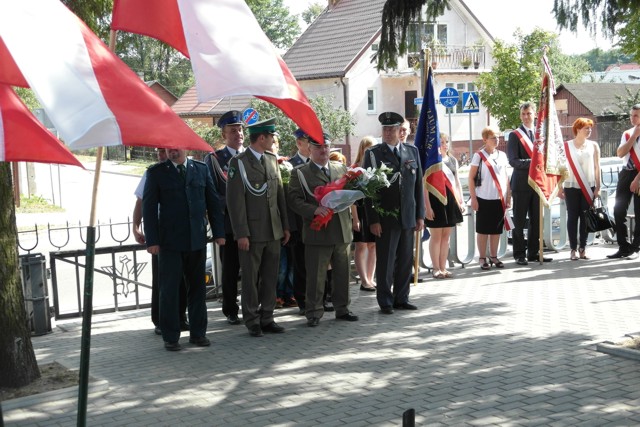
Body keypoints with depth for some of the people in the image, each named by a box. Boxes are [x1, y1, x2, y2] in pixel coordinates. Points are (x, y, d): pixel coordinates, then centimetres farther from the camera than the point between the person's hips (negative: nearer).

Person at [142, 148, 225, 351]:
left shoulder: (201, 169, 8)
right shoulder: (156, 172, 1)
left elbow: (213, 202, 10)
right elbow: (149, 207, -2)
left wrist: (219, 232, 4)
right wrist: (152, 240, -8)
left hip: (197, 240, 2)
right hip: (170, 242, -2)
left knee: (197, 287, 8)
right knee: (169, 290, 1)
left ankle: (198, 332, 19)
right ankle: (170, 337, 10)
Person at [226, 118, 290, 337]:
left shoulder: (272, 159, 12)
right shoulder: (239, 163, -9)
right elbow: (235, 201, -12)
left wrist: (285, 225, 11)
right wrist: (241, 233, -16)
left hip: (273, 230, 6)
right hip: (252, 232, -6)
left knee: (270, 277, 11)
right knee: (250, 278, 3)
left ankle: (266, 317, 21)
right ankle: (252, 321, 13)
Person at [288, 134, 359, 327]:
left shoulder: (341, 169, 14)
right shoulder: (300, 173, 0)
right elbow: (294, 199, -8)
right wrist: (314, 210, -21)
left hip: (342, 230, 5)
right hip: (317, 232, -4)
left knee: (342, 273, 12)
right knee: (316, 276, 0)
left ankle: (342, 309, 24)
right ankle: (314, 313, 10)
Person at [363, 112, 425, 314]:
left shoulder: (412, 151, 10)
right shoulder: (373, 154, -1)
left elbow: (418, 185, 11)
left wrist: (420, 215, 6)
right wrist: (373, 220, -10)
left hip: (408, 217, 4)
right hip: (385, 218, -4)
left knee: (405, 261, 8)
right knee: (385, 262, 1)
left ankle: (401, 298, 19)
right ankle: (385, 302, 11)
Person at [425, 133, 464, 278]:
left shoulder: (453, 160, 13)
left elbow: (457, 182, 18)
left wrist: (461, 201, 11)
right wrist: (427, 206, -14)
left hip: (450, 201, 5)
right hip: (435, 201, -5)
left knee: (446, 236, 8)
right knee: (436, 236, 0)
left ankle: (443, 268, 14)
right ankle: (436, 269, 6)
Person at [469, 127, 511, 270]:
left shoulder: (502, 155, 10)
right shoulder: (479, 156, -3)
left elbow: (506, 177, 14)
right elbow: (471, 178, -3)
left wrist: (508, 196, 9)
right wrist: (473, 198, -9)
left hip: (500, 199, 4)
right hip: (484, 199, -4)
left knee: (496, 229, 9)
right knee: (483, 230, 2)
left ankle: (494, 257, 18)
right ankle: (482, 258, 8)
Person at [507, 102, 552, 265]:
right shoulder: (515, 135, -2)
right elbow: (513, 160, -10)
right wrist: (531, 162, -22)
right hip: (521, 183, -5)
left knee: (536, 220, 10)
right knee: (519, 221, 0)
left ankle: (533, 252, 18)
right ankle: (519, 254, 6)